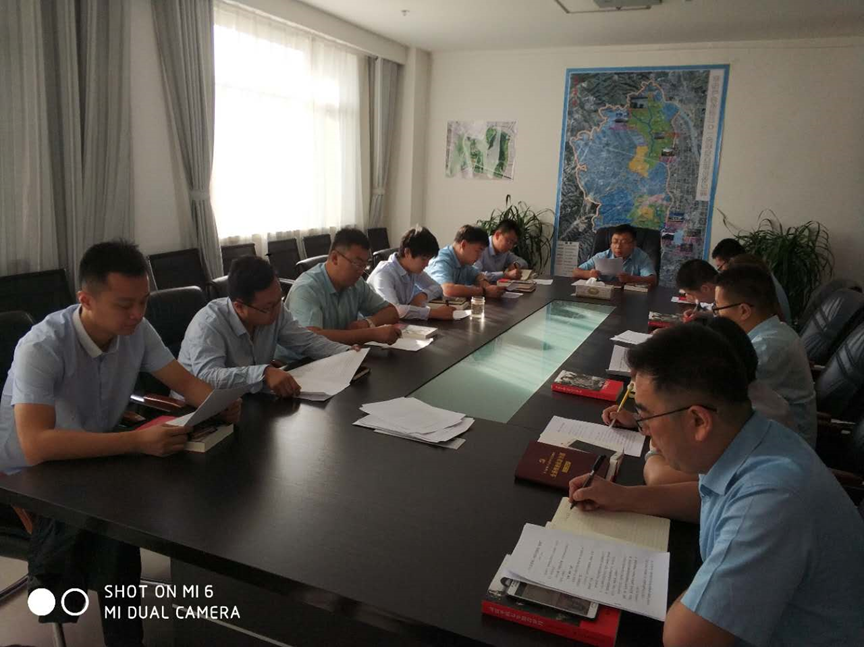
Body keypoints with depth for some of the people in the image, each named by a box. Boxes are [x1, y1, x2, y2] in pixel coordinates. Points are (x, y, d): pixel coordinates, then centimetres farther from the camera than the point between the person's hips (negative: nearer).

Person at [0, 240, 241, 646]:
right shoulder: (42, 348, -29)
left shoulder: (136, 330, -12)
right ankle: (54, 576, 1)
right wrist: (136, 442, -46)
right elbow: (36, 446, -39)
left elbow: (186, 382, -6)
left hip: (95, 459, 5)